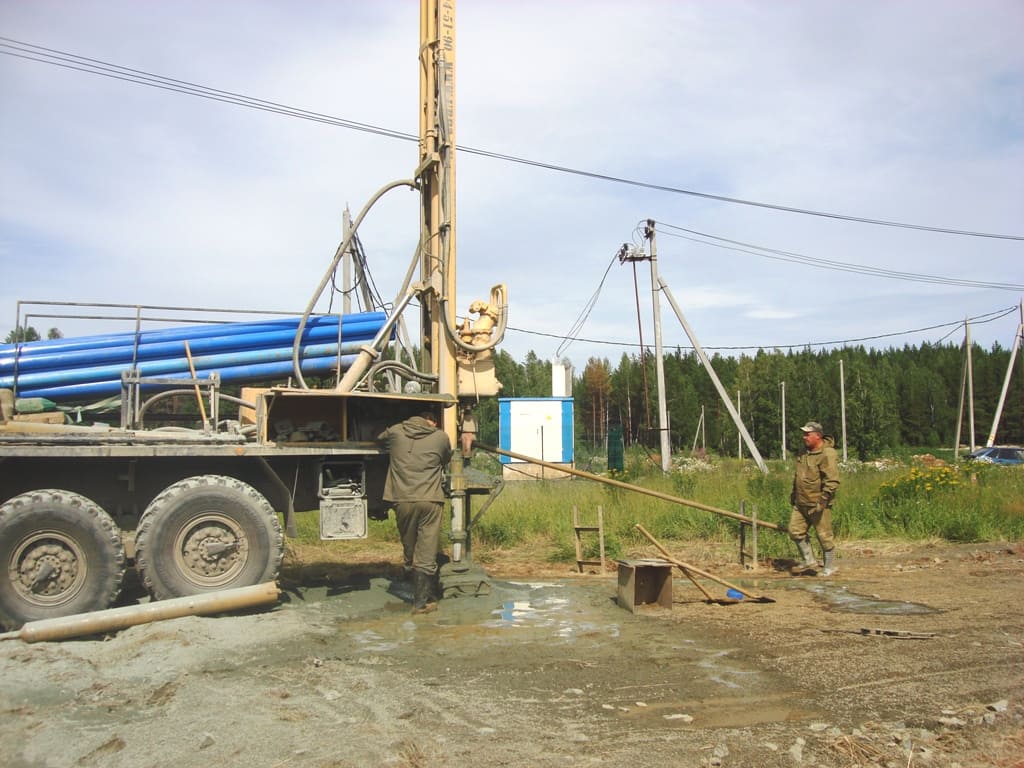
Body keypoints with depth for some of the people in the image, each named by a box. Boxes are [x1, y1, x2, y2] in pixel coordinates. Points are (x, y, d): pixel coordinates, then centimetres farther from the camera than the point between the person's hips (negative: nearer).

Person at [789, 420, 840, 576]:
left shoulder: (827, 454, -16)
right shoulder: (806, 453, 13)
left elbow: (832, 481, -21)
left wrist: (823, 500, -24)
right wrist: (794, 493, 24)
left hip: (818, 504, -9)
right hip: (801, 503, 9)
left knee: (824, 536, 2)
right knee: (795, 531, 7)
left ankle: (830, 567, 17)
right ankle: (809, 562, 20)